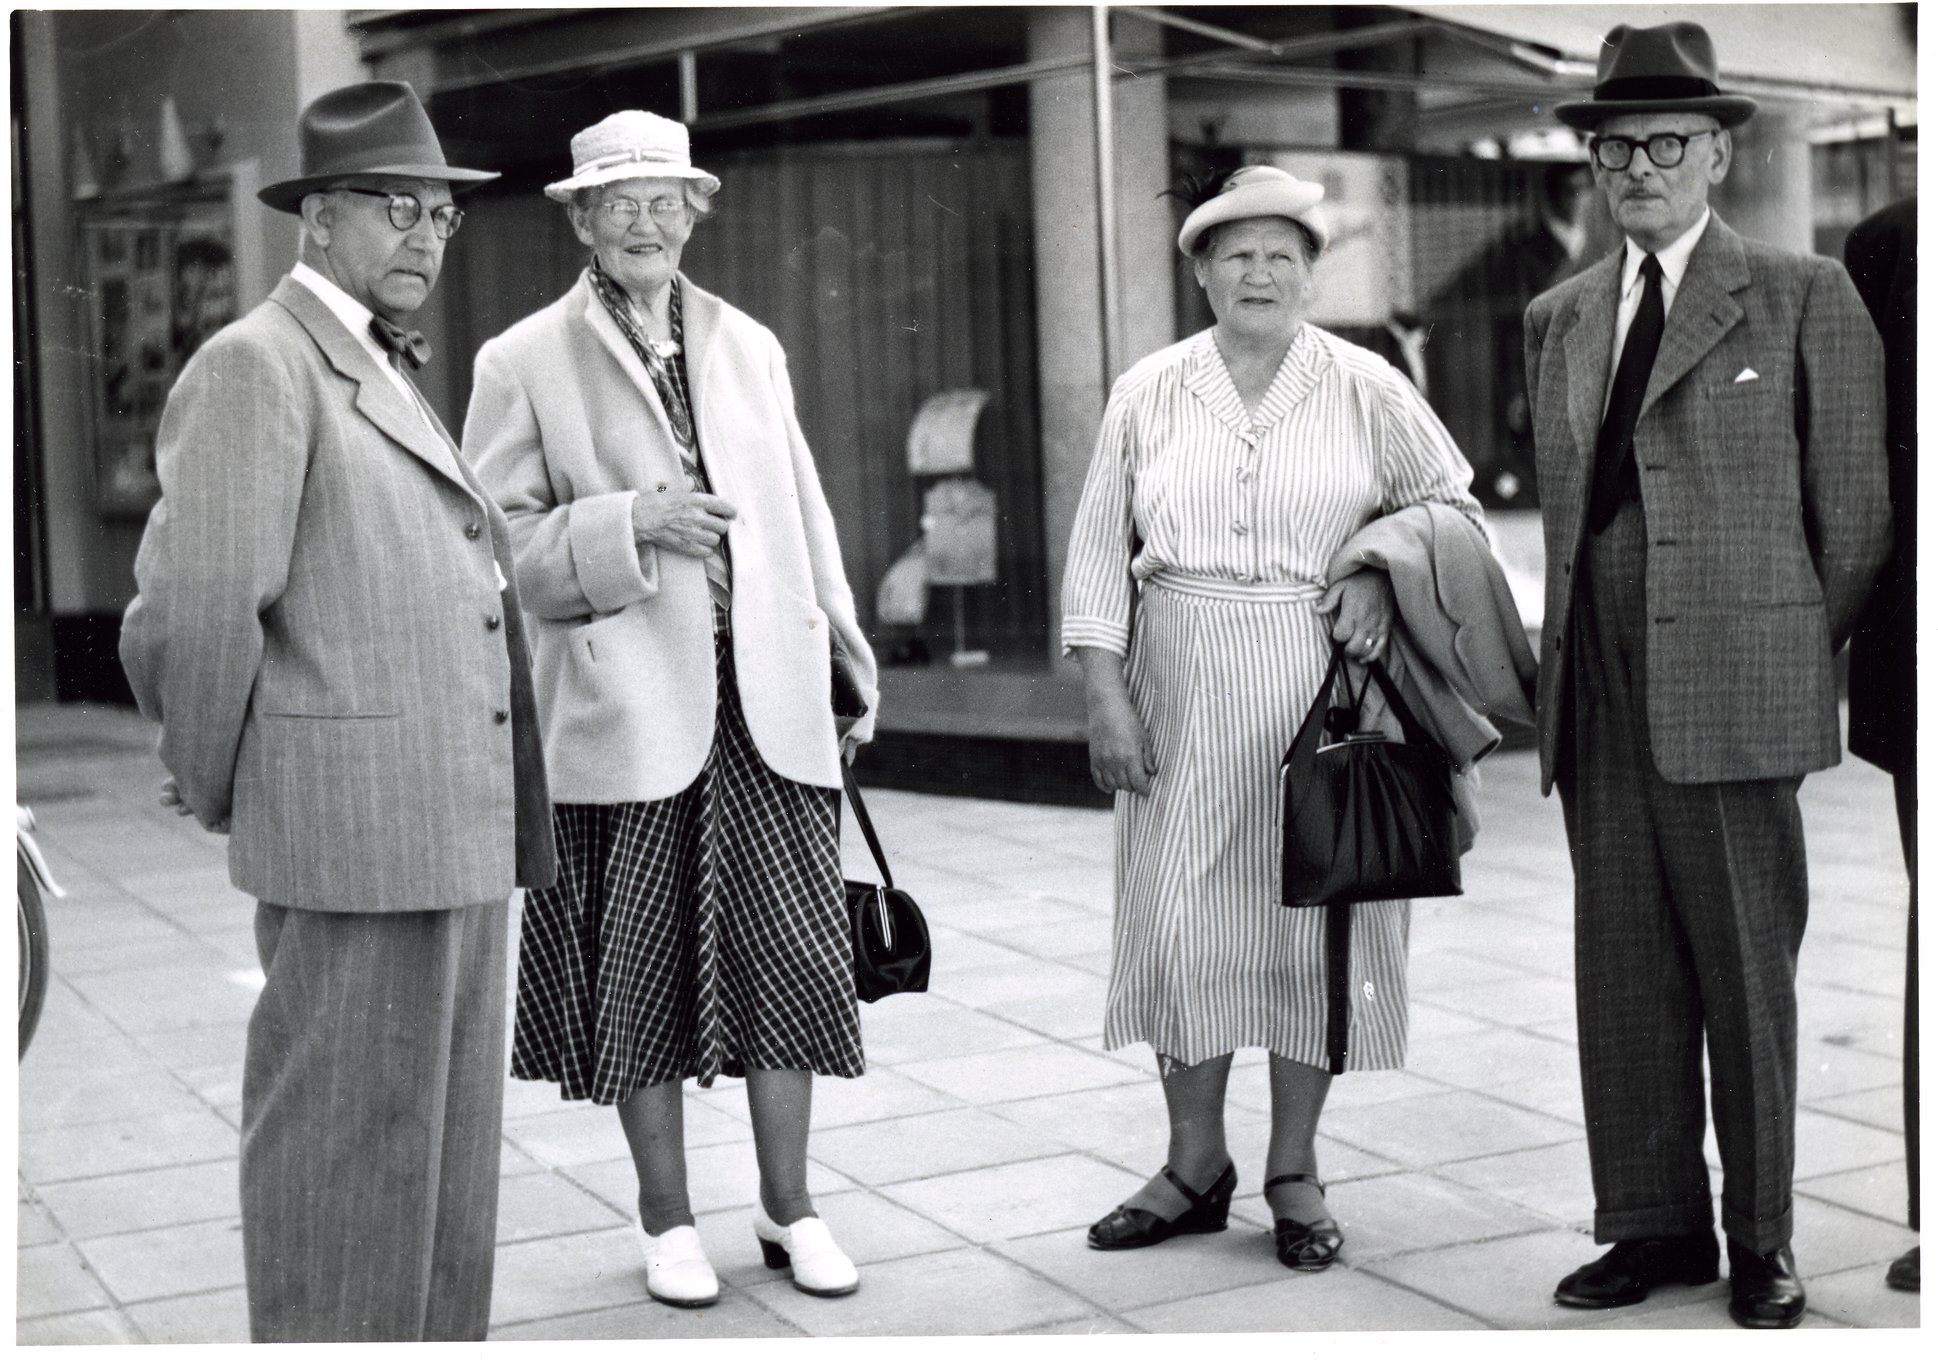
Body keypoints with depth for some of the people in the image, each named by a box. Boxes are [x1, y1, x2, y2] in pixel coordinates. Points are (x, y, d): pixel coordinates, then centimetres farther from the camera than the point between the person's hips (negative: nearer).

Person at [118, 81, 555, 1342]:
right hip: (355, 820, -9)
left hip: (456, 823, 9)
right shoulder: (254, 364, -10)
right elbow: (193, 611, -16)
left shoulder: (386, 372, 19)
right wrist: (214, 792, -5)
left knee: (445, 1135, 15)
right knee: (345, 1142, 0)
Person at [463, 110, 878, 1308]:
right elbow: (496, 544, -3)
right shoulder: (525, 363, 2)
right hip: (625, 714, -3)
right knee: (639, 977, 4)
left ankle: (790, 1208, 18)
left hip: (766, 706, 3)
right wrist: (630, 524, -15)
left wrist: (847, 656, 13)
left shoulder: (750, 346, 15)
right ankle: (669, 1221, 20)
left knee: (791, 955, 3)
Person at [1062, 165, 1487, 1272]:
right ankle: (1197, 1165, 17)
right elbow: (1100, 555, 6)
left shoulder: (1368, 389, 3)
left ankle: (1295, 1171, 16)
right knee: (1181, 921, 2)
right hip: (1184, 702, 1)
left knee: (1312, 919, 3)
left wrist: (1387, 576, -7)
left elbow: (1453, 505, 12)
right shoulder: (1147, 395, 7)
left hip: (1320, 695, -1)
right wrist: (1107, 697, -2)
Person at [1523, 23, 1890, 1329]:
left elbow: (1855, 508, 3)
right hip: (1600, 698, 4)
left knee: (1747, 969, 2)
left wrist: (1806, 663, 5)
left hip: (1735, 690, -4)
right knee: (1623, 968, 7)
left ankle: (1761, 1237, 14)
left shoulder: (1805, 297, 2)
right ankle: (1654, 1223, 18)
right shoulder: (1559, 318, 16)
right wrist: (1570, 670, 11)